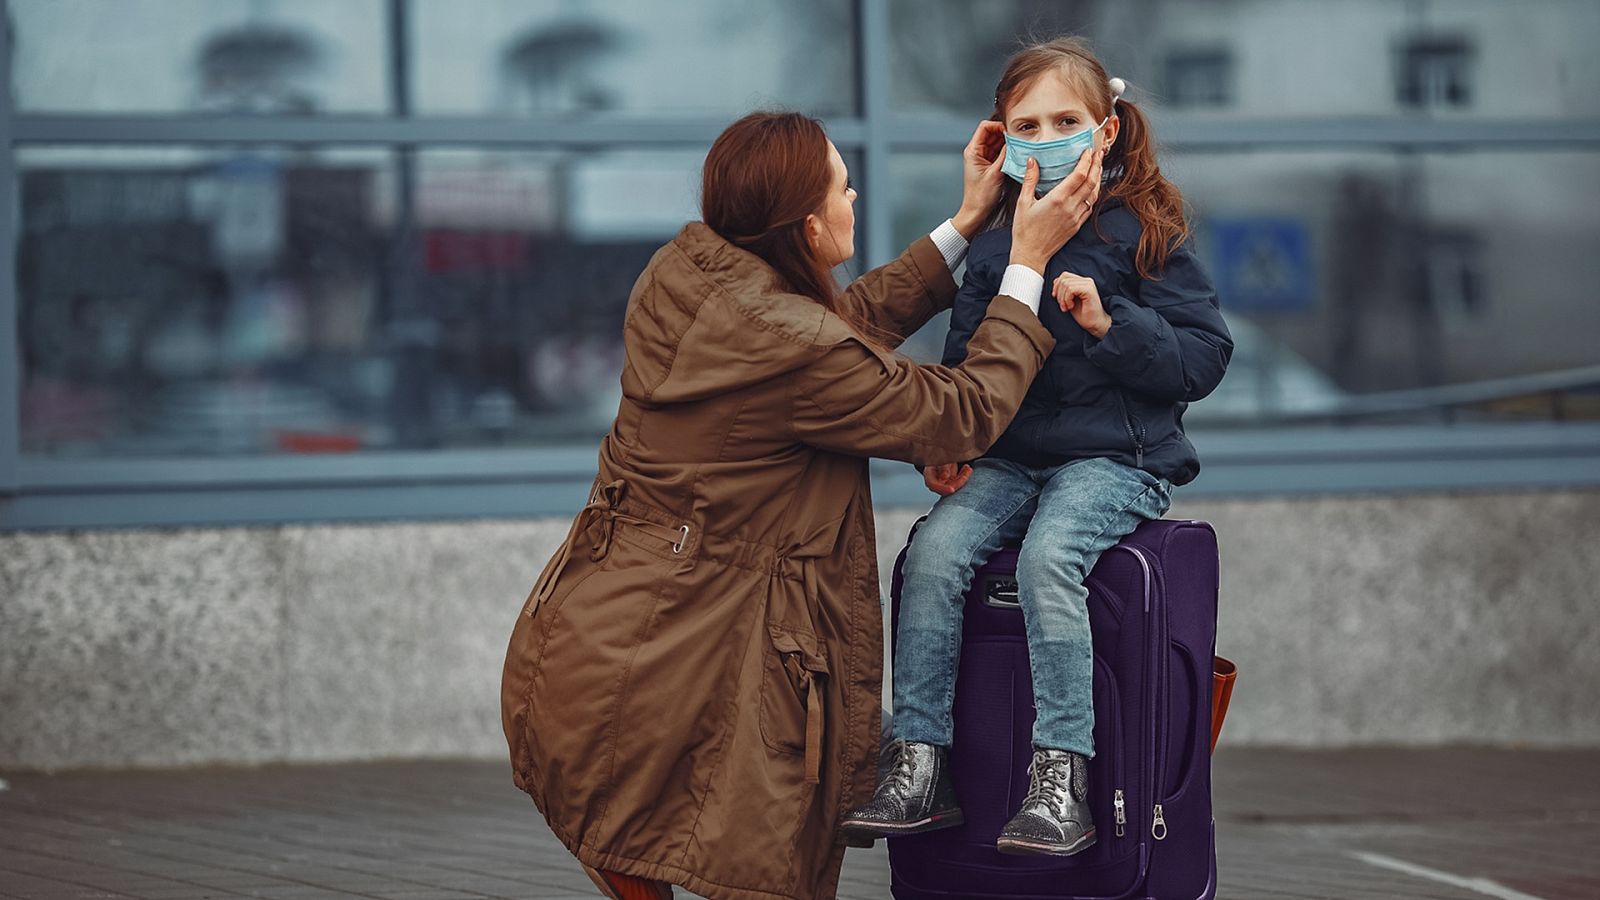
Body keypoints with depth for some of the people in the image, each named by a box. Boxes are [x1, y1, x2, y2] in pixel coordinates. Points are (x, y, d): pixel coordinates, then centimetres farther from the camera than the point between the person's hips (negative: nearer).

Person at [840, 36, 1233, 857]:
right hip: (1009, 457, 5)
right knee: (934, 550, -23)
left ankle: (1063, 777, -31)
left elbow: (1204, 357, -5)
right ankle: (918, 765, -21)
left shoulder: (1142, 233, -1)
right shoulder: (995, 242, 13)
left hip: (1117, 458, -5)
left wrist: (1110, 324, -19)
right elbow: (966, 353, 21)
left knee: (1048, 555, -33)